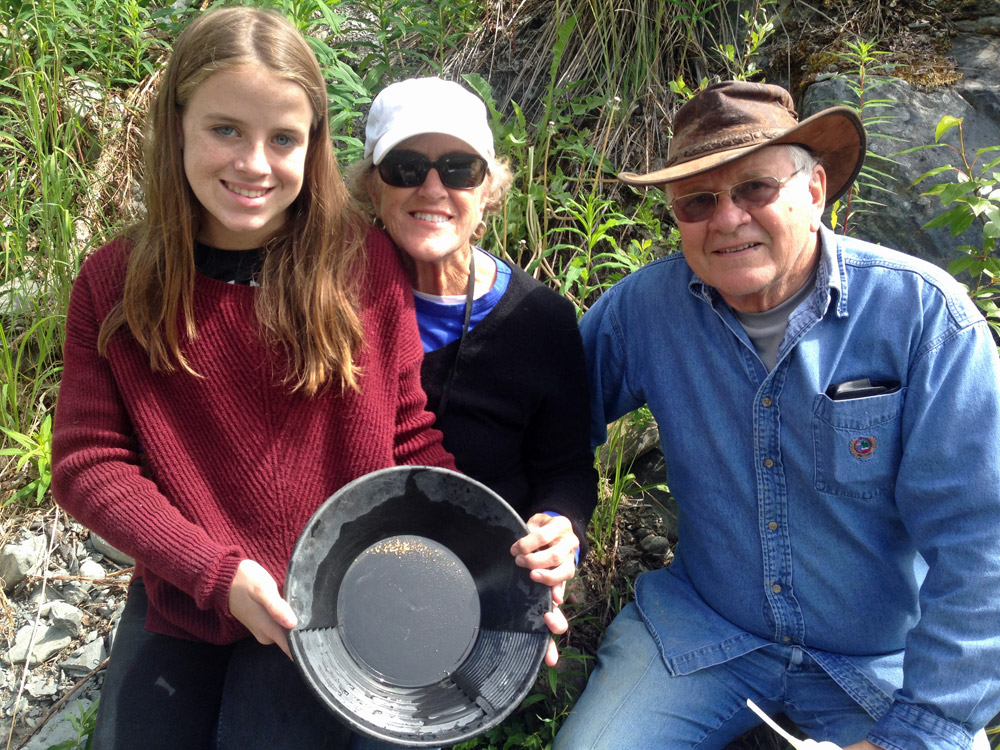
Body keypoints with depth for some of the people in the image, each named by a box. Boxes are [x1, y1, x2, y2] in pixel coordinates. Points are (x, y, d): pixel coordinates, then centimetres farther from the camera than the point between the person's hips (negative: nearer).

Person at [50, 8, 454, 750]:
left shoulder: (364, 264, -11)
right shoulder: (113, 285, -6)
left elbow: (414, 439, -5)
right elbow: (87, 461, -6)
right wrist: (218, 573, -18)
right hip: (180, 598, 2)